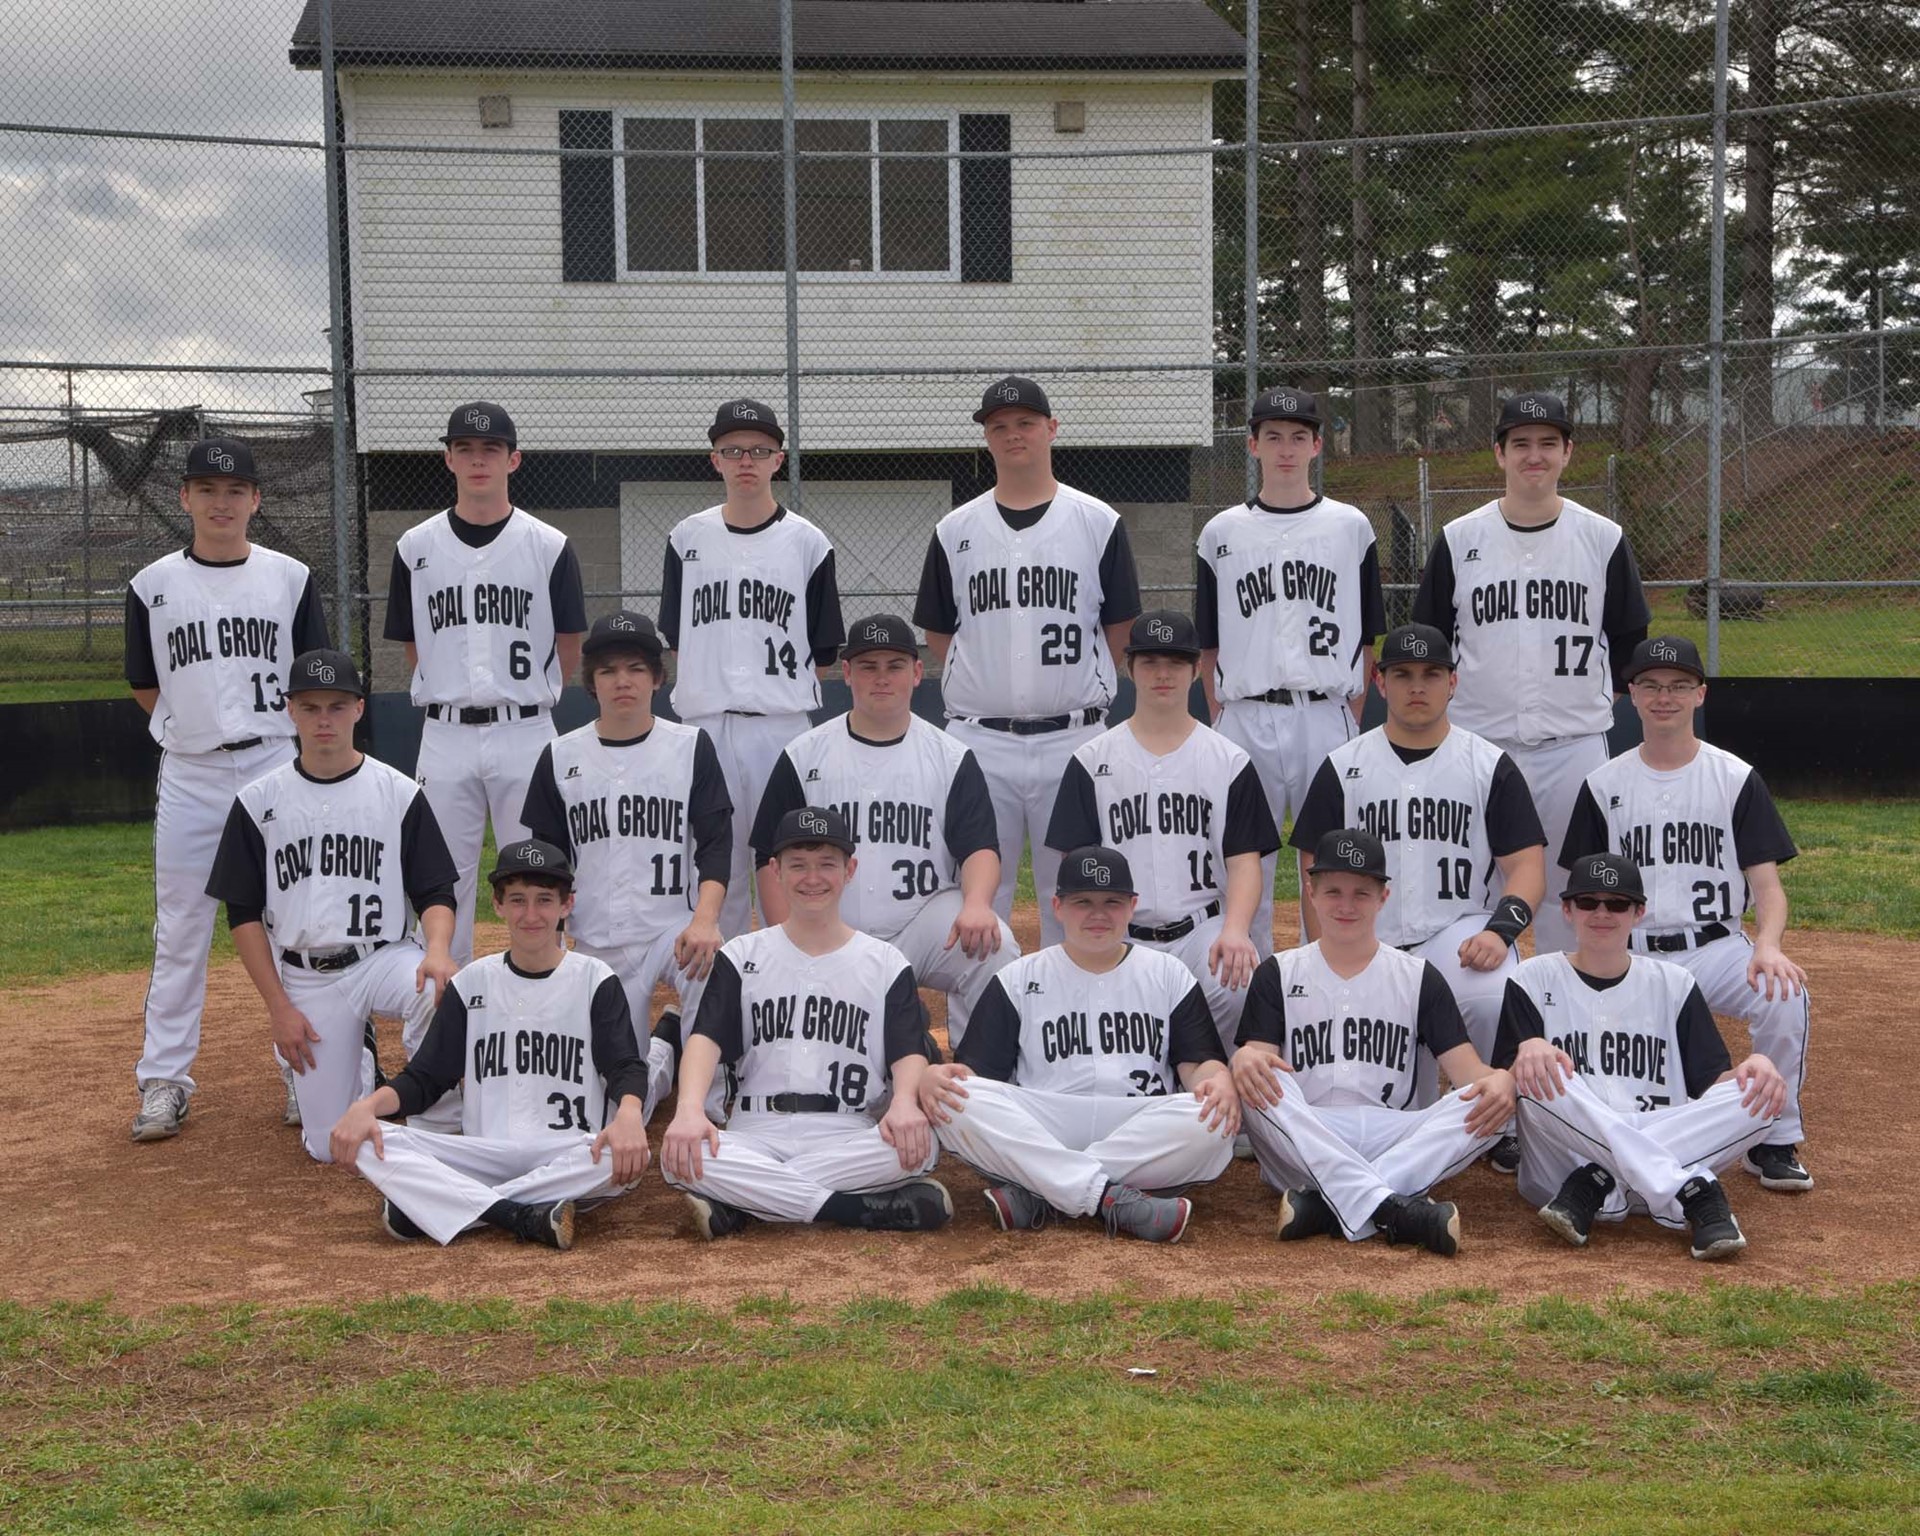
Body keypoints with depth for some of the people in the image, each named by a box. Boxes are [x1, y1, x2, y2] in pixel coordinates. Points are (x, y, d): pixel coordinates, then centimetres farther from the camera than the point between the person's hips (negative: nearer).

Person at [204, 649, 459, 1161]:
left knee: (441, 990, -37)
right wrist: (278, 1006, -4)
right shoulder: (258, 802, 1)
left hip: (386, 957, -1)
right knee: (330, 1143, -2)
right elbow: (243, 913, 4)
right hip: (305, 979, 1)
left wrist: (437, 950, -24)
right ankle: (359, 1067, 32)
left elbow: (435, 894, -1)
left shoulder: (400, 793, -1)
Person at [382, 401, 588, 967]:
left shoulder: (549, 547, 0)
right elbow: (415, 650, 12)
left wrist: (525, 699, 8)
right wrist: (456, 696, 10)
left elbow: (570, 650, 6)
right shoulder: (416, 548, 5)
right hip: (446, 735, 2)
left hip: (525, 732, -1)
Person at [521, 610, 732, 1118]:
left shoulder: (691, 747, 1)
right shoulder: (561, 757, 5)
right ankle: (658, 1055, 33)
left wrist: (705, 918, -25)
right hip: (596, 943, 2)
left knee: (712, 973, -38)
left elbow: (716, 842, -8)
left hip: (676, 927, -2)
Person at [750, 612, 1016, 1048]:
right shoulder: (804, 756, 6)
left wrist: (976, 904, -27)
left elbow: (980, 847, -4)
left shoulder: (951, 758, 6)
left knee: (994, 947, -30)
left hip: (925, 928, 0)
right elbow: (772, 858, 4)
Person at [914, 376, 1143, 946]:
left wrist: (1073, 686, 5)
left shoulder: (1099, 523, 4)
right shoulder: (956, 530, 8)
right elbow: (939, 637, 12)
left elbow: (1120, 634, 6)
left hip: (1072, 739, -1)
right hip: (978, 741, 1)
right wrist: (982, 688, 4)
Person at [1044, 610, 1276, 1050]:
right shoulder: (1092, 761, 9)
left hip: (1202, 930, 0)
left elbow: (1245, 861, 3)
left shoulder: (1230, 762, 10)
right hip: (1120, 938, 0)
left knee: (1241, 989, -31)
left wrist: (1234, 930, -17)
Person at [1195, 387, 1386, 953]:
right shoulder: (1221, 533, 9)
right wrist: (1220, 722, 1)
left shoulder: (1351, 527, 8)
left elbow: (1368, 637, 8)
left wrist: (1352, 720, 1)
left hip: (1326, 718, -1)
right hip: (1245, 720, 1)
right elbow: (1208, 645, 10)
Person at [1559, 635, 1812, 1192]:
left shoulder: (1737, 779, 3)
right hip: (1632, 956, 1)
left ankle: (1776, 1141, -11)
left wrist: (1767, 946, -24)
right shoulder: (1605, 785, 7)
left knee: (1785, 996, -33)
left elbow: (1767, 884, -3)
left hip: (1718, 948, -1)